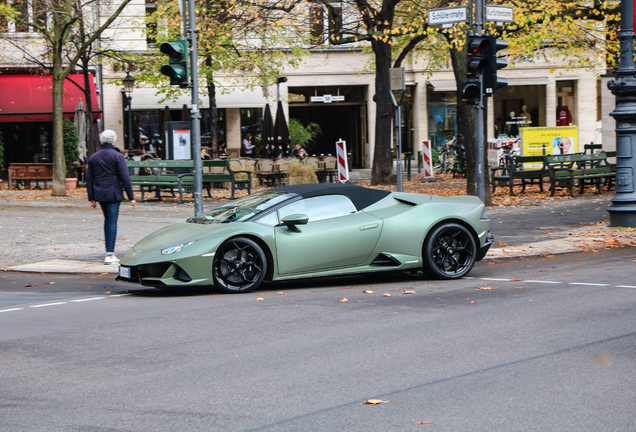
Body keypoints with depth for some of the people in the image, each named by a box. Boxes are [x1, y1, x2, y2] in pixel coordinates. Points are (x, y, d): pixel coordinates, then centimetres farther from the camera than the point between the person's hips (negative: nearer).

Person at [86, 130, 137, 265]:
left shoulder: (93, 158, 10)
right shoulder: (117, 156, -6)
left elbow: (89, 179, 12)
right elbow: (125, 178, -10)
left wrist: (91, 198, 17)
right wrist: (131, 197, -6)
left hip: (99, 193, 5)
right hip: (113, 193, -5)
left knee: (108, 221, 18)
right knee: (112, 222, -5)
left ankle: (110, 251, 21)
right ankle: (109, 255, -9)